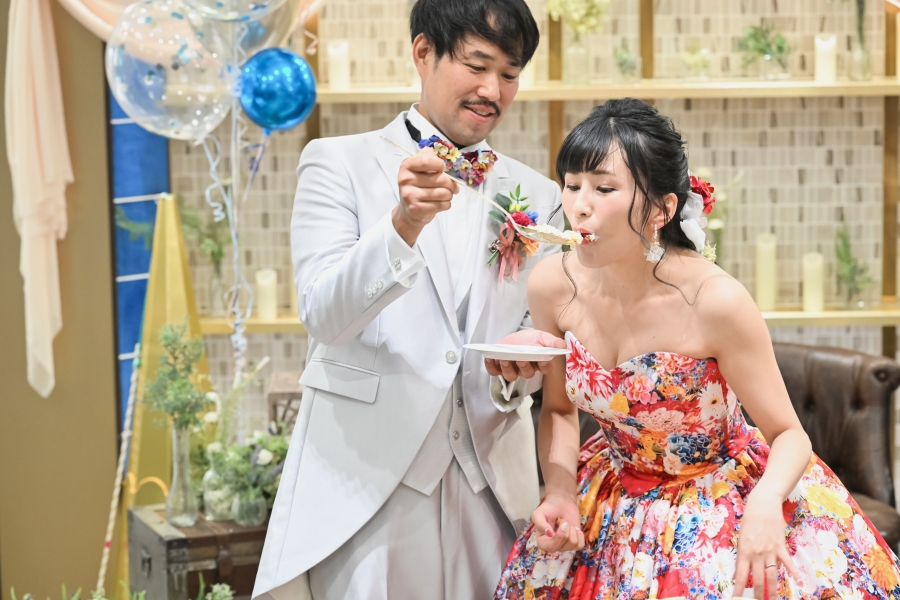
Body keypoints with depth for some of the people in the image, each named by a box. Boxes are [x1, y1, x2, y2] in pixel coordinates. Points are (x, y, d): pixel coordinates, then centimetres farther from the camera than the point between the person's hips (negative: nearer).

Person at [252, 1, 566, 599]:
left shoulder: (537, 196, 9)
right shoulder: (339, 163, -1)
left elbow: (541, 330, 11)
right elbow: (323, 317, -12)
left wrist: (525, 359, -13)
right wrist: (405, 223, -28)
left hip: (490, 484, 3)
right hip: (366, 476, -3)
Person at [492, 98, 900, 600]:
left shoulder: (717, 300, -28)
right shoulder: (553, 285, -16)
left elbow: (789, 436, -18)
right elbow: (559, 409, 2)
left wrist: (765, 503, -37)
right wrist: (559, 494, -14)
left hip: (725, 500, -4)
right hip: (619, 498, 4)